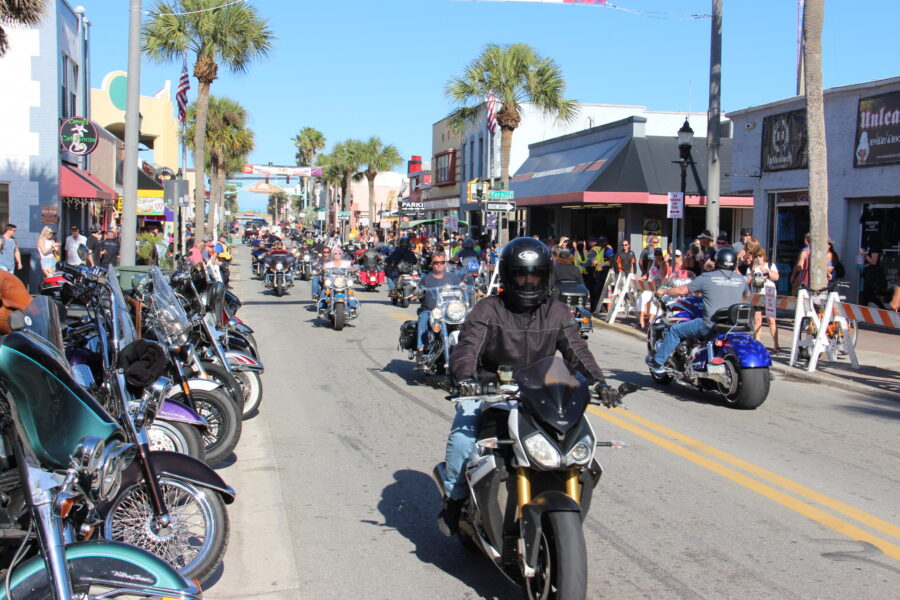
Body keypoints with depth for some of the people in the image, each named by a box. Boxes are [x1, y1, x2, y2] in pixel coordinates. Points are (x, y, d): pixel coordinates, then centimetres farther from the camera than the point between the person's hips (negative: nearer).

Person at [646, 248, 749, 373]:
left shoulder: (707, 277, -3)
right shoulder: (742, 279, 6)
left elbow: (682, 290, 3)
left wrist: (663, 291, 20)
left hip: (711, 324, -4)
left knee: (675, 330, 12)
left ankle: (657, 362, 19)